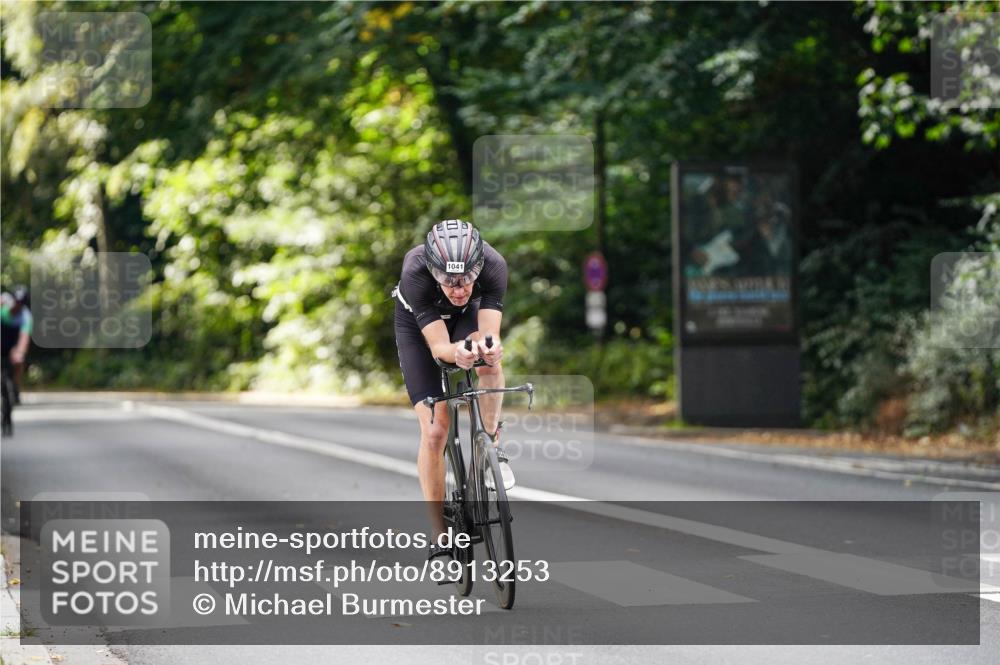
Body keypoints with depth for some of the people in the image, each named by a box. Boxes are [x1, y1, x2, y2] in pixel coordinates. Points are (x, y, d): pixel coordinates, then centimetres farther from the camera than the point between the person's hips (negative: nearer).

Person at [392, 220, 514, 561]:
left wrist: (489, 347, -61)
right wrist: (457, 352, -62)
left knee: (489, 362, -32)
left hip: (467, 316, 2)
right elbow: (438, 347, -40)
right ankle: (439, 535, -2)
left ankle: (493, 445, -5)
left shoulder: (493, 265, -36)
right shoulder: (415, 274, -40)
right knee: (434, 430, -12)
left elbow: (489, 334, -38)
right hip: (418, 324, -2)